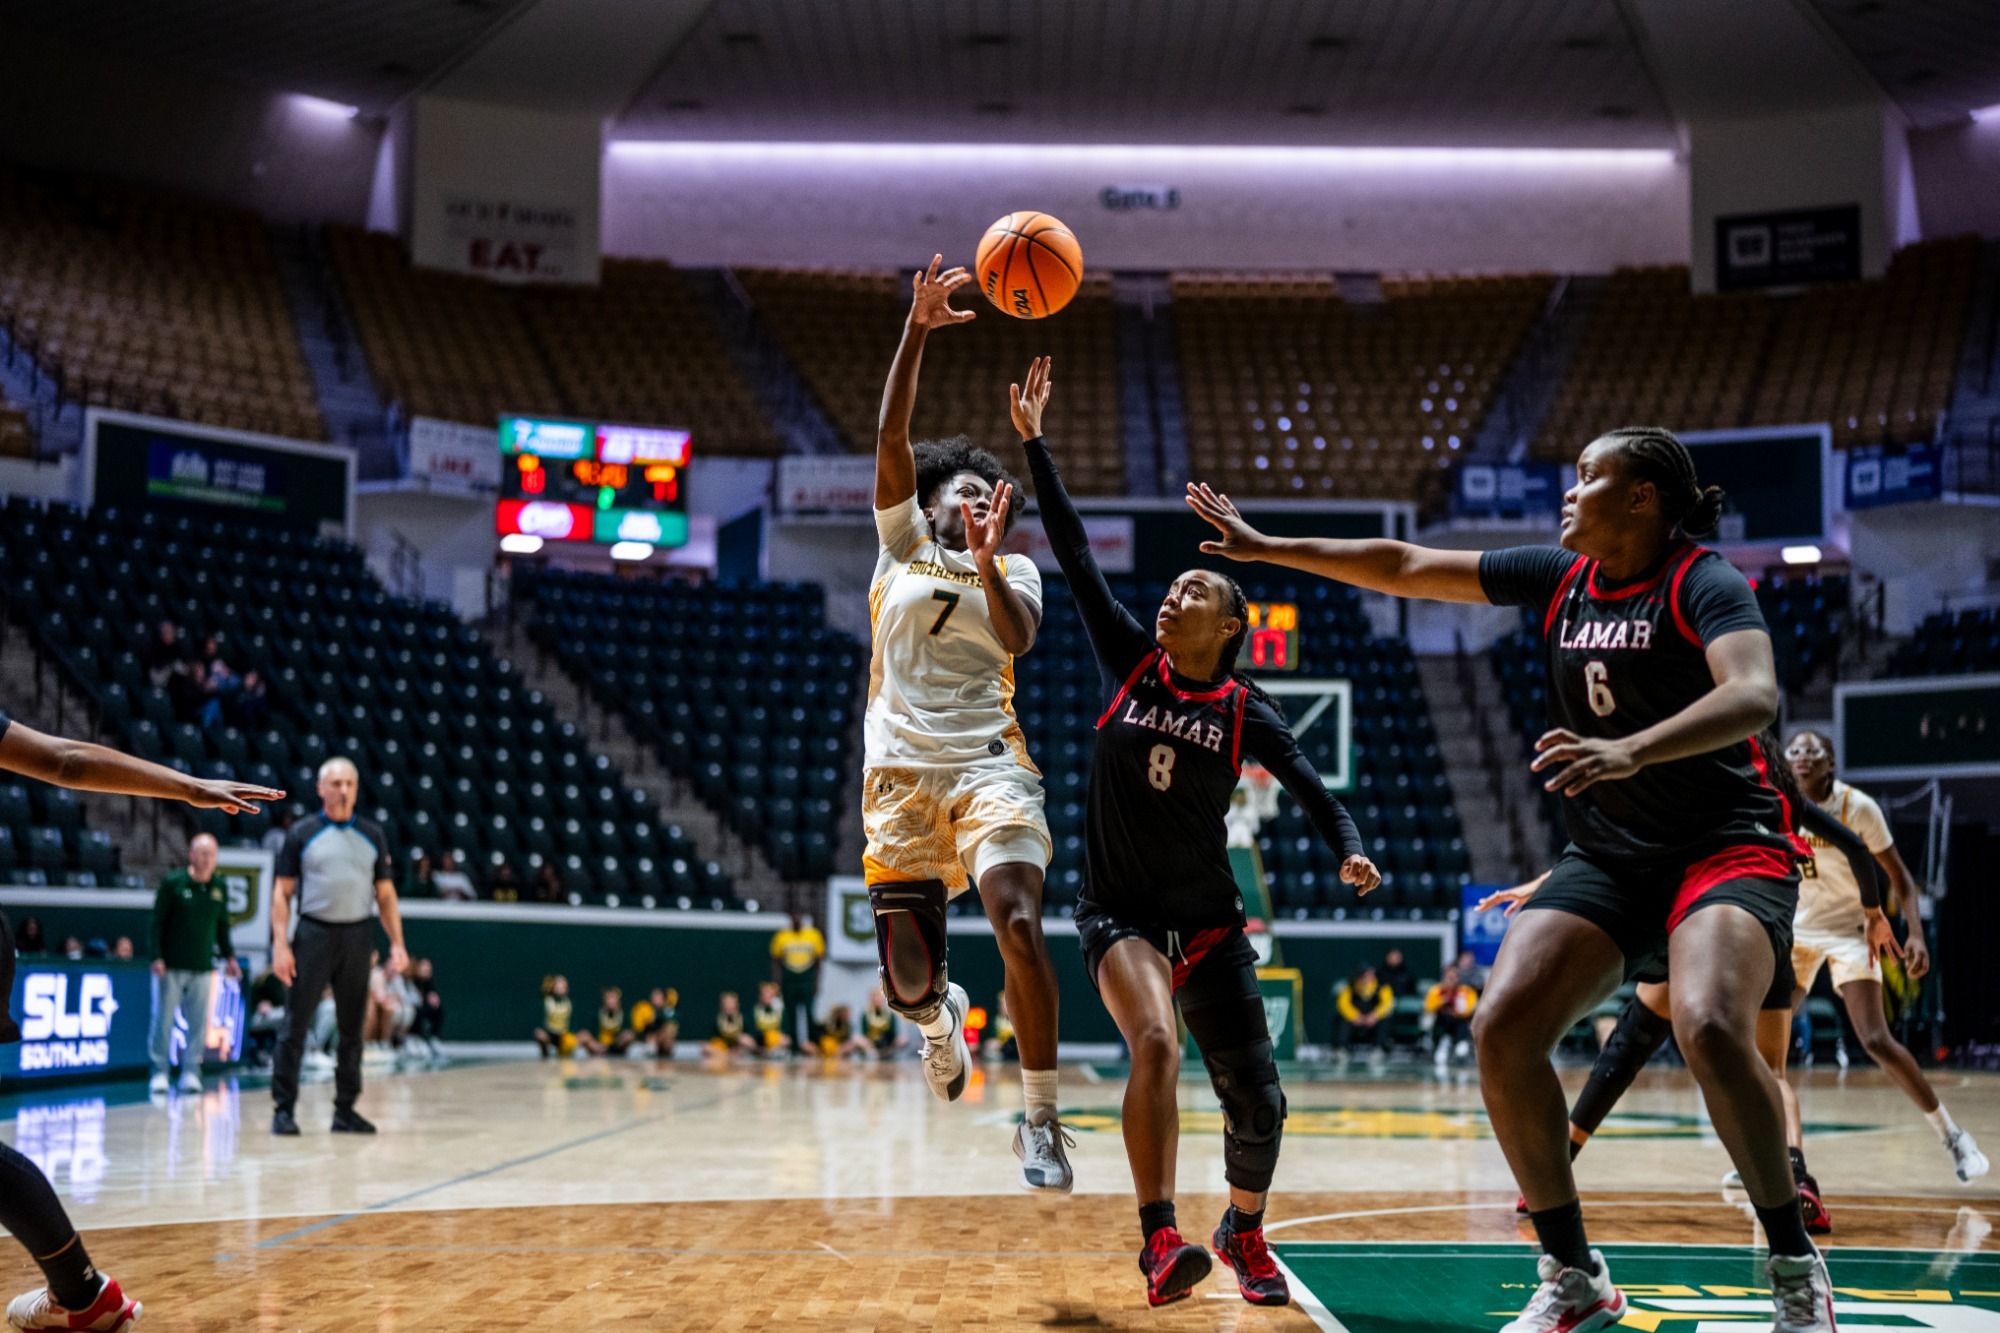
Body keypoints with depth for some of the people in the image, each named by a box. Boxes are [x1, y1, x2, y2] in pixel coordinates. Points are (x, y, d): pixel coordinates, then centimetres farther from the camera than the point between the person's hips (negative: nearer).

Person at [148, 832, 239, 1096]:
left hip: (202, 968, 3)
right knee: (164, 1020, -1)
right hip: (171, 966, -3)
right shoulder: (173, 883, -5)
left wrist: (229, 956, 13)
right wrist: (157, 957, -10)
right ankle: (159, 1073, 7)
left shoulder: (219, 888, 7)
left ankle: (190, 1073, 10)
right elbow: (158, 922, -4)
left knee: (198, 1023, 3)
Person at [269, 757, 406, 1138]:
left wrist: (397, 944, 3)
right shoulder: (302, 834, 2)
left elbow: (385, 894, 12)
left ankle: (345, 1110, 15)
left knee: (352, 1028, 7)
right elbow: (282, 892, 1)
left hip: (357, 936, 3)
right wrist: (280, 944, -9)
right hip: (314, 934, -3)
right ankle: (283, 1109, 3)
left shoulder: (372, 835, 10)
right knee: (297, 1025, -4)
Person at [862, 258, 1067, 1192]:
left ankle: (1040, 1121, -14)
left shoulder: (1015, 572, 14)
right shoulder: (903, 541, 15)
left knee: (1020, 928, -23)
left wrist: (987, 567, -22)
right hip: (900, 772, 1)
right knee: (908, 982, -1)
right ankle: (943, 1015, 38)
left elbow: (1018, 639, -7)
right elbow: (891, 436, 2)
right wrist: (918, 329, -6)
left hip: (988, 764, 0)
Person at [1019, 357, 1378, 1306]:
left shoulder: (1246, 710, -2)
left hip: (1208, 921, 1)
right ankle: (1159, 1242, -29)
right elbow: (1075, 555, -3)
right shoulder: (1128, 660, -1)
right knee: (1155, 1041, -29)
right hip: (1118, 912, -1)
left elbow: (1310, 790, 3)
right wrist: (1033, 444, -6)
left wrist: (1350, 851, -17)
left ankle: (1245, 1231, 27)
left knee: (1256, 1100, -2)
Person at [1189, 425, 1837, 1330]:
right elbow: (1404, 568, 13)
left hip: (1724, 846, -6)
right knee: (1502, 1029, -12)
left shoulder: (1703, 583, -13)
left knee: (1709, 1029, -33)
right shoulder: (1561, 578, 6)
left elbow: (1754, 695, -32)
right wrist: (1266, 548, 14)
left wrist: (1629, 751, -47)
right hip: (1605, 858, 6)